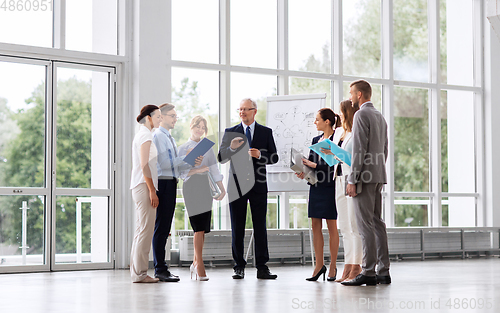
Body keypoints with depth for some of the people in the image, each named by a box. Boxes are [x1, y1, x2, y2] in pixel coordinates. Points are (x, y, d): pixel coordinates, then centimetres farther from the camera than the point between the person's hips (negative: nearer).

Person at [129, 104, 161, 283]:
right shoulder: (145, 136, -10)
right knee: (146, 230, -11)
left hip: (140, 187, 11)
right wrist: (152, 190, -18)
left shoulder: (142, 135, 21)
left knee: (142, 231, 11)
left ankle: (136, 271, 13)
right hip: (144, 186, -11)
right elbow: (144, 165, -17)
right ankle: (140, 273, -11)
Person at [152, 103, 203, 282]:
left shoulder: (170, 138, 21)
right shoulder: (158, 136, -9)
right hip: (163, 183, -10)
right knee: (161, 227, -8)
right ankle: (160, 269, -6)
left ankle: (161, 269, 14)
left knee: (164, 228, 10)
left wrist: (192, 163, 5)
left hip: (171, 183, 10)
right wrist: (186, 158, -15)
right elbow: (164, 163, -17)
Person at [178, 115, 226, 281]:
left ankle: (195, 263, 13)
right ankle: (199, 264, -11)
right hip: (190, 186, -3)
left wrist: (222, 188, 8)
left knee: (203, 228, 2)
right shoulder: (183, 148, 7)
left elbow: (214, 169, 14)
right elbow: (182, 172, -2)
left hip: (205, 187, 3)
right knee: (199, 228, -12)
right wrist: (197, 170, -18)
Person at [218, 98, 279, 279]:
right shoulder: (230, 132, 8)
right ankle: (239, 267, 8)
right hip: (237, 185, 1)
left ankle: (262, 267, 2)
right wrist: (231, 148, -18)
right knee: (237, 228, 3)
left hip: (258, 185, 0)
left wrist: (260, 155, -14)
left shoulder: (266, 132, 8)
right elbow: (221, 158, 1)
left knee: (260, 226, -1)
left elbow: (274, 158, 5)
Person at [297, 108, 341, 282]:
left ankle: (333, 266, 8)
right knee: (315, 226, 6)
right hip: (315, 187, 7)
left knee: (332, 226, 1)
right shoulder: (316, 140, 14)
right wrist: (304, 172, -4)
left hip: (330, 187, -7)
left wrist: (314, 165, -15)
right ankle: (319, 265, 12)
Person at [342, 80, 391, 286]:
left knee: (365, 224, -10)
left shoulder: (361, 115, -9)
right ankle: (383, 271, 9)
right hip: (378, 176, 9)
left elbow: (359, 150, -16)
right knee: (377, 222, 9)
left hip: (364, 176, -9)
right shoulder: (380, 116, 18)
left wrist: (352, 180, -17)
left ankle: (368, 273, -11)